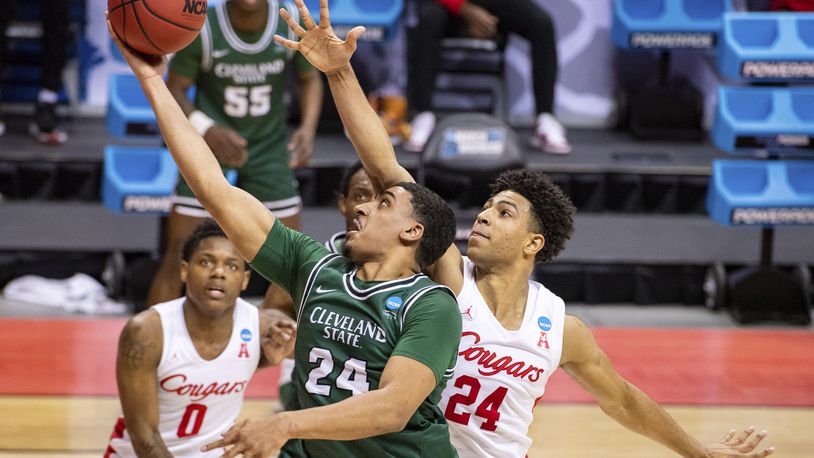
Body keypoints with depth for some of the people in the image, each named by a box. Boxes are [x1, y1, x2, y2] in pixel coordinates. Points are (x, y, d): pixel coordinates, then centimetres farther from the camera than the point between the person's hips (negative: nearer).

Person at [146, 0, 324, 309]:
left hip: (270, 146, 3)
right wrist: (205, 129, -27)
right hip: (212, 144, -3)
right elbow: (174, 88, -10)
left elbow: (310, 78, 2)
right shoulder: (202, 27, -21)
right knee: (178, 256, -7)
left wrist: (308, 127, -15)